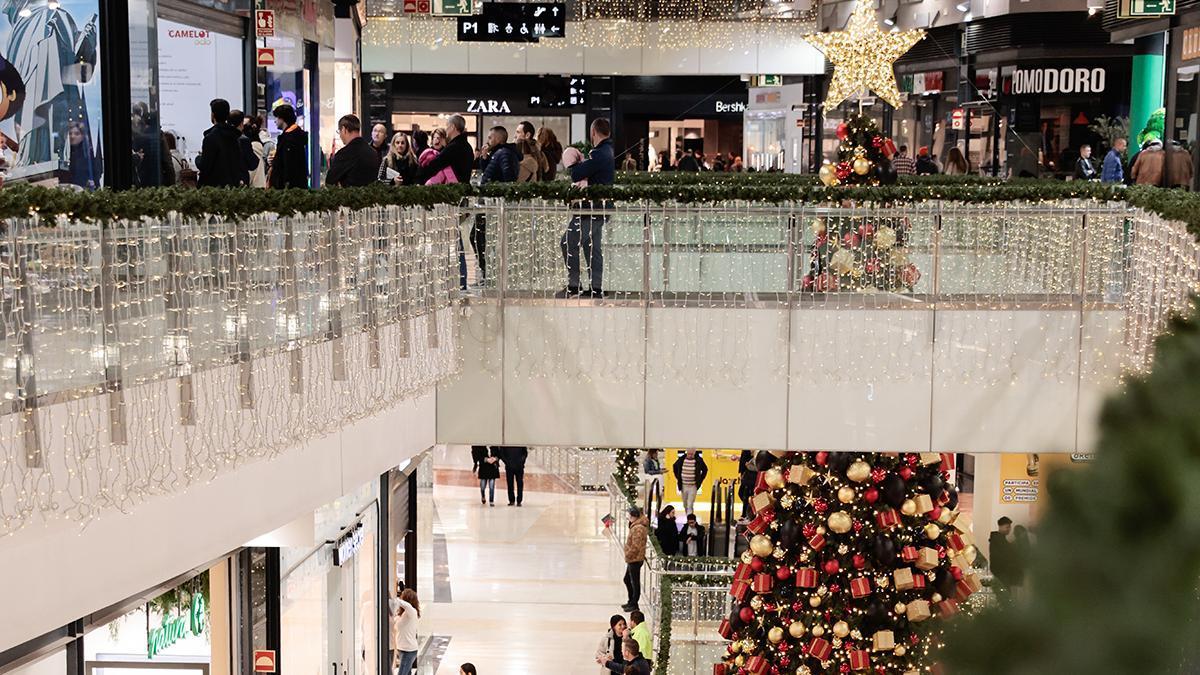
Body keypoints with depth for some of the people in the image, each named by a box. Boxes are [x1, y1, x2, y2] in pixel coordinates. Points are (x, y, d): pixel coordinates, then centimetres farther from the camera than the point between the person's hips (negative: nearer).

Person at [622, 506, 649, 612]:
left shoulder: (638, 529, -23)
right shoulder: (636, 526, 10)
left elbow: (635, 546, -25)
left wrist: (628, 555, -13)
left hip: (635, 560, -11)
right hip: (633, 559, 11)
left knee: (635, 582, 0)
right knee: (627, 580, 21)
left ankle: (634, 605, 10)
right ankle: (631, 602, 32)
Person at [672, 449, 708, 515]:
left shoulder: (698, 460, -7)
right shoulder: (681, 459, -2)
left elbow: (705, 470, 9)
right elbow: (675, 467, 17)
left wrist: (700, 480, 4)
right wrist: (678, 478, 10)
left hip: (693, 486, -3)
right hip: (683, 486, 3)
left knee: (690, 506, -10)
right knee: (685, 505, 13)